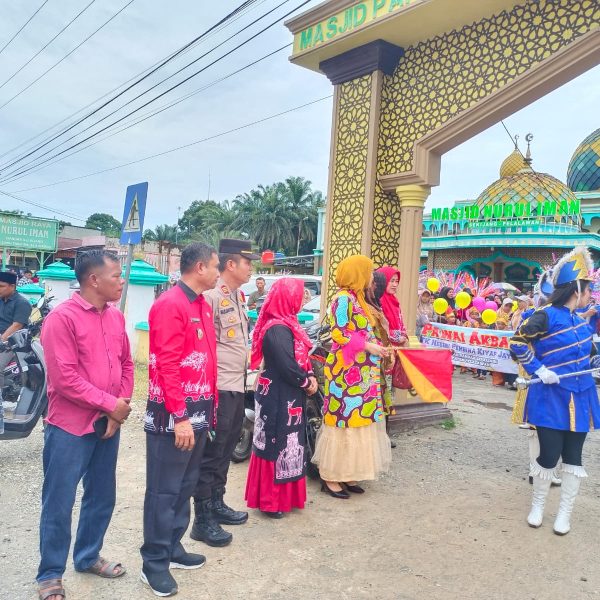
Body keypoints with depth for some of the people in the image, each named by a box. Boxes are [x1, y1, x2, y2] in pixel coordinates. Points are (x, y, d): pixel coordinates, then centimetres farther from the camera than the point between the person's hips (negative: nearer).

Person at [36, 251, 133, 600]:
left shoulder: (116, 317, 6)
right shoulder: (62, 317, -15)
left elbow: (126, 364, 11)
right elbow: (64, 378, -19)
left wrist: (122, 405, -3)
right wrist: (110, 404, -15)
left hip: (108, 424, 7)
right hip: (70, 427, -7)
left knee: (102, 497, 17)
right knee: (59, 504, 5)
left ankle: (88, 557, 37)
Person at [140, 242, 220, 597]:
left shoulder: (203, 305, 12)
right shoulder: (170, 305, -16)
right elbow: (167, 366, -21)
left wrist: (210, 407, 14)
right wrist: (180, 417, -22)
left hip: (199, 412, 9)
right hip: (174, 416, -9)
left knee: (186, 486, 18)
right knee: (165, 490, 3)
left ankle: (173, 548, 32)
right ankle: (154, 563, 17)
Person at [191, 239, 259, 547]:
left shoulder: (238, 295, 13)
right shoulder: (212, 295, -16)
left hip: (237, 385, 10)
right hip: (219, 387, -9)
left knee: (226, 449, 18)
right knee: (212, 451, -2)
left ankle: (216, 504, 33)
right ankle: (203, 520, 8)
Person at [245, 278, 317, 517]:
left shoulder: (285, 324, 10)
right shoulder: (278, 329, -21)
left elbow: (299, 357, 13)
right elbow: (288, 366, -25)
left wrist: (309, 376, -3)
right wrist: (306, 382, -10)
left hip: (287, 396, 10)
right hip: (279, 397, -10)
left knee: (285, 445, 17)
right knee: (277, 445, 1)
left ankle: (284, 494, 30)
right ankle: (271, 500, 14)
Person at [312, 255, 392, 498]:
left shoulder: (356, 298, 16)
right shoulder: (343, 299, -12)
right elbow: (338, 334, -18)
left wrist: (378, 347, 8)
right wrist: (369, 346, -17)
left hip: (361, 372, 9)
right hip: (346, 371, -9)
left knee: (357, 420, 11)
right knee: (344, 419, -4)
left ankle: (347, 474, 20)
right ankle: (331, 477, 7)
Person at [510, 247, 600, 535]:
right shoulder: (546, 315, -13)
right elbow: (518, 342, -13)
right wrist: (539, 370, -16)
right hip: (552, 398, -6)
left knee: (572, 457, 10)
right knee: (549, 455, -1)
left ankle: (565, 513, 24)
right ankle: (537, 506, 24)